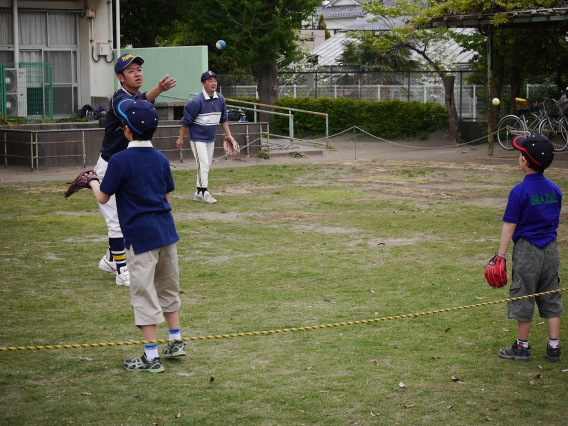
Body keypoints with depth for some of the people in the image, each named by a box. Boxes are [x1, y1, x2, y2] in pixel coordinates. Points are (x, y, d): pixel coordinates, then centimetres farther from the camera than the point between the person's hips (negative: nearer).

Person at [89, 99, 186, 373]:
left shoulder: (120, 161, -12)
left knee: (144, 294, -1)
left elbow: (103, 198, -6)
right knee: (168, 288, 20)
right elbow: (167, 197, 12)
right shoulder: (161, 159, 6)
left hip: (141, 235, -6)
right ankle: (176, 343, 29)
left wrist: (94, 184, 14)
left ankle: (151, 357, 1)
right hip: (167, 231, 6)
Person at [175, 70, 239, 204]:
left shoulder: (220, 99, -2)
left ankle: (198, 193, 21)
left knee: (207, 166, 12)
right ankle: (205, 193, -6)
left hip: (210, 139, 7)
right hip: (198, 139, -7)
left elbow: (224, 119, 10)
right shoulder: (197, 101, -20)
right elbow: (186, 121, -13)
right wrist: (181, 138, -9)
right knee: (203, 164, -11)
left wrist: (228, 135, 4)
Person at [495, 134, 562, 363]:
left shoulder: (519, 191, -15)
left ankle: (522, 347, 13)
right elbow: (555, 221, 11)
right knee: (551, 298, 11)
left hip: (527, 249, -5)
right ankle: (554, 348, 12)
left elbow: (510, 225, -14)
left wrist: (501, 255, -11)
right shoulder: (555, 189, 2)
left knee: (523, 297, 6)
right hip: (551, 249, 5)